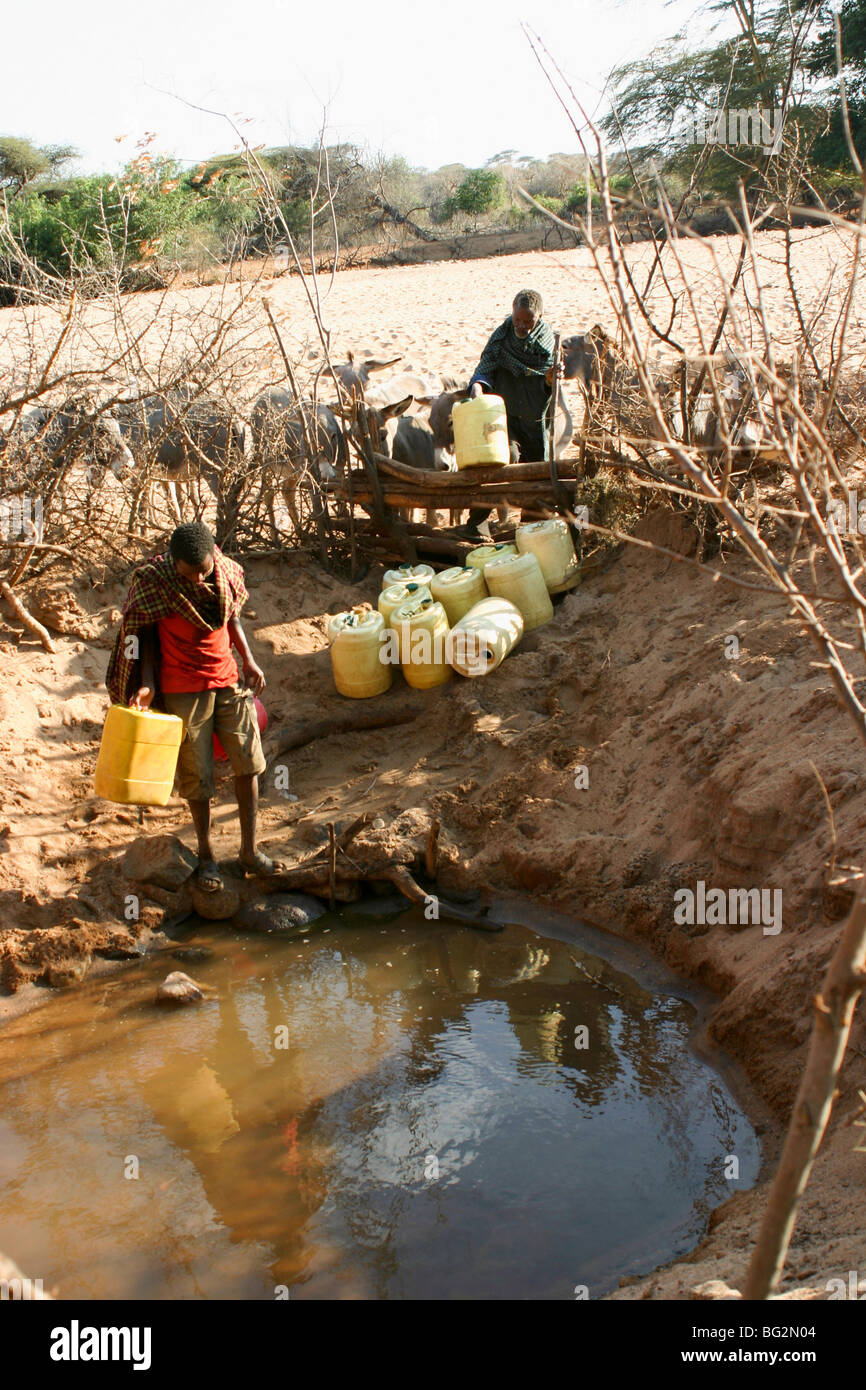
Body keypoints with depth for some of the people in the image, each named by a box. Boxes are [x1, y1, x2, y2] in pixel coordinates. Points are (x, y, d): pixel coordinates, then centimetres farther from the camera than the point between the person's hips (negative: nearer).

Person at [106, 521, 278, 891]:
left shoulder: (227, 572, -5)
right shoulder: (153, 580, -15)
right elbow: (145, 634, -5)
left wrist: (249, 660, 7)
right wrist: (146, 683, -14)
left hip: (229, 679, 4)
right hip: (183, 689, -3)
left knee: (247, 763, 5)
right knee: (196, 775, 5)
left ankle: (249, 851, 19)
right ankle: (205, 852, 25)